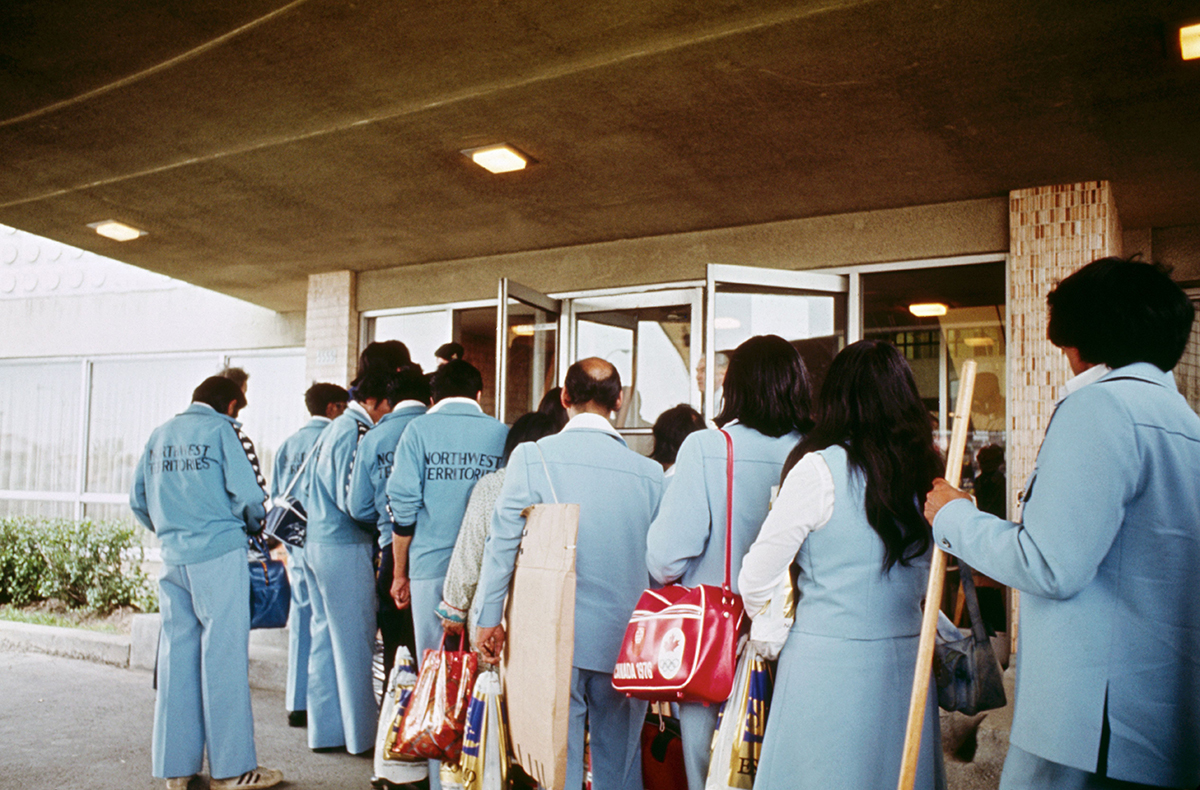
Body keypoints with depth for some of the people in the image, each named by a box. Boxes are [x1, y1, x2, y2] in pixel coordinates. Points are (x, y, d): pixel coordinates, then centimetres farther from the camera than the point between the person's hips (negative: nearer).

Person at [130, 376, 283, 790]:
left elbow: (138, 500, 14)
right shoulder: (220, 430, -5)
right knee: (223, 656, -2)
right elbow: (247, 494, -11)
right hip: (219, 554, -6)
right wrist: (252, 525, 8)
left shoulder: (160, 434, 13)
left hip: (173, 557, 6)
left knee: (176, 655, 10)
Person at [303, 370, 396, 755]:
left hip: (316, 542, 9)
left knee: (326, 637, 15)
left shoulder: (330, 430, 15)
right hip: (345, 548, -9)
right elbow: (353, 500, -20)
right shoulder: (356, 433, -15)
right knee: (354, 641, 0)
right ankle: (361, 735, 10)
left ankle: (325, 730, 24)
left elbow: (307, 489, 19)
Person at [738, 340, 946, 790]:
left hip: (830, 665, -5)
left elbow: (757, 578, -9)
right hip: (906, 663, 6)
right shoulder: (925, 473, 3)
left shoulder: (820, 469, -13)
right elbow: (926, 580, 14)